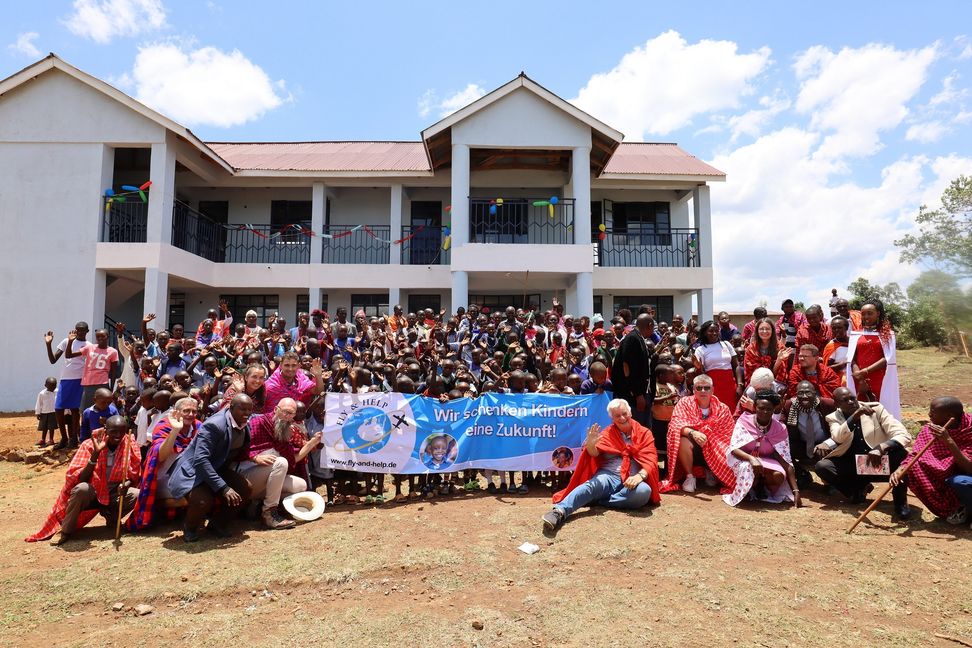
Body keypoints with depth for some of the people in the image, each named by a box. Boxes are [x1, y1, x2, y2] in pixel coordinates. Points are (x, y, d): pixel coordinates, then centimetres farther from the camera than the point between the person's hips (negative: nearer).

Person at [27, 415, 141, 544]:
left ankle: (112, 518, 4)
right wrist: (95, 454, -35)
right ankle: (65, 531, -12)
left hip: (114, 494, 2)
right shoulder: (89, 445, -15)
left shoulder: (130, 444, -10)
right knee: (81, 489, -36)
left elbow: (134, 476, -1)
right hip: (91, 494, -2)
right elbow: (78, 479, -23)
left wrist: (126, 484, -24)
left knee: (139, 495, -27)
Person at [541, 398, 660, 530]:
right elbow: (595, 453, -4)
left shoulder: (644, 433, 11)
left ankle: (598, 500, -24)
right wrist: (590, 444, -28)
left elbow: (650, 460, 0)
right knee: (592, 484, -32)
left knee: (644, 491, -34)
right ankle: (560, 511, -53)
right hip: (609, 476, 0)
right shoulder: (608, 433, 13)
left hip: (632, 480, 0)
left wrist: (640, 476, -20)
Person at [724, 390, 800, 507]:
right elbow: (734, 449, -21)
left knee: (779, 476, -30)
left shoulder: (780, 429, -10)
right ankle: (752, 490, -2)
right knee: (750, 469, -36)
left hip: (767, 462, 2)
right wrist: (751, 458, -42)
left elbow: (786, 462, -11)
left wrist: (796, 491, -17)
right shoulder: (744, 421, -15)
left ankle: (762, 489, 4)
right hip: (743, 459, -2)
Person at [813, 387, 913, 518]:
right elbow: (838, 438, -25)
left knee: (900, 452, -32)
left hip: (880, 464, -1)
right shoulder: (833, 418, -2)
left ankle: (900, 500, -9)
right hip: (852, 467, 2)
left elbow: (904, 435, -15)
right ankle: (858, 489, 6)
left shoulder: (876, 409, -6)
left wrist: (882, 447, -35)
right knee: (821, 467, -23)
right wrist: (855, 415, -36)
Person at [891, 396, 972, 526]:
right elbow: (916, 455, -9)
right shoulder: (931, 428, -9)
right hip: (945, 476, 6)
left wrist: (949, 441, -38)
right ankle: (955, 508, -1)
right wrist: (901, 470, -28)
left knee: (959, 482, -37)